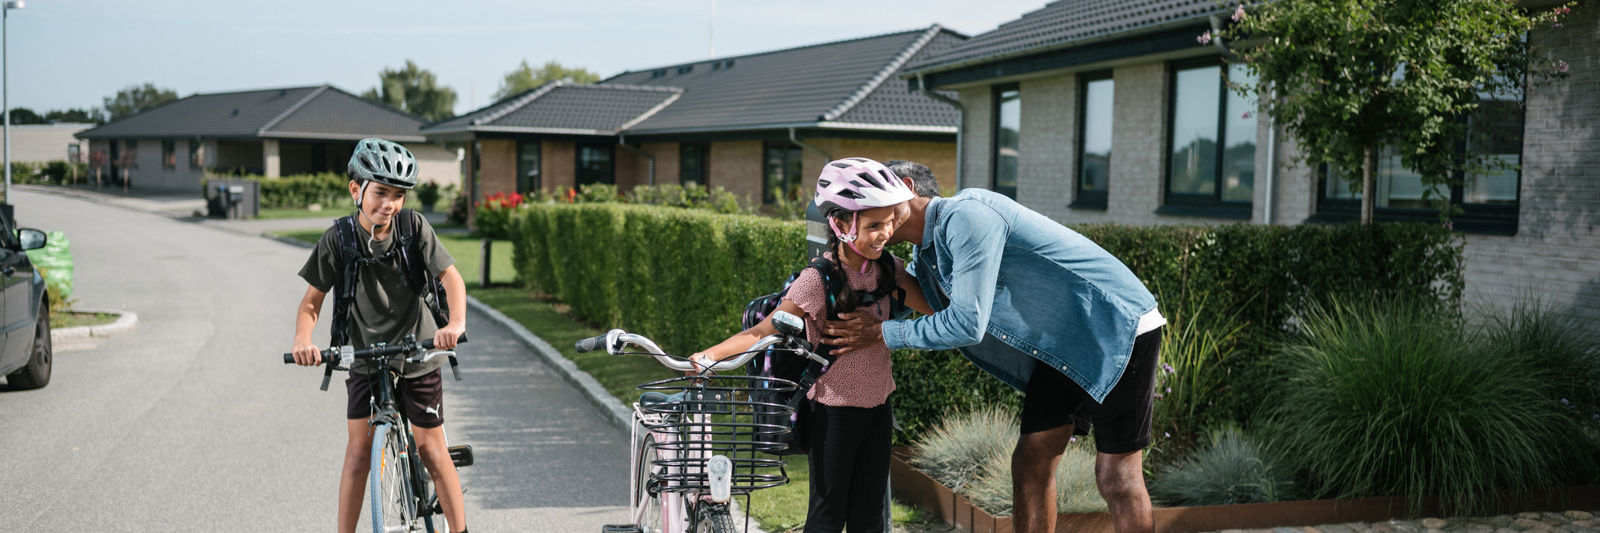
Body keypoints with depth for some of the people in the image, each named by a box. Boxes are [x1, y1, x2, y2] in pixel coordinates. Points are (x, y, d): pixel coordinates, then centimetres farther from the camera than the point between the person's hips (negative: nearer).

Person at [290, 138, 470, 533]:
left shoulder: (413, 226, -13)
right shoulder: (339, 239, -11)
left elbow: (451, 277, -16)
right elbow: (312, 301, -8)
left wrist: (456, 323, -34)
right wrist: (302, 340, -28)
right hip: (365, 359, 1)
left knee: (431, 451, 3)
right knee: (358, 451, 0)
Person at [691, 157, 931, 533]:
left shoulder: (888, 268, -2)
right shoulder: (819, 279, -20)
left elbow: (932, 307, -1)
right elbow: (765, 330, -22)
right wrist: (708, 355, -34)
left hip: (877, 406, 5)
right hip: (833, 409, -5)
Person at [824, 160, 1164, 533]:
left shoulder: (965, 215, -22)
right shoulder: (926, 257, 9)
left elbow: (967, 323, -26)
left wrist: (883, 334, -15)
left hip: (1121, 328, -9)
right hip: (1065, 346, 9)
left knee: (1116, 477, -6)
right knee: (1029, 463, 5)